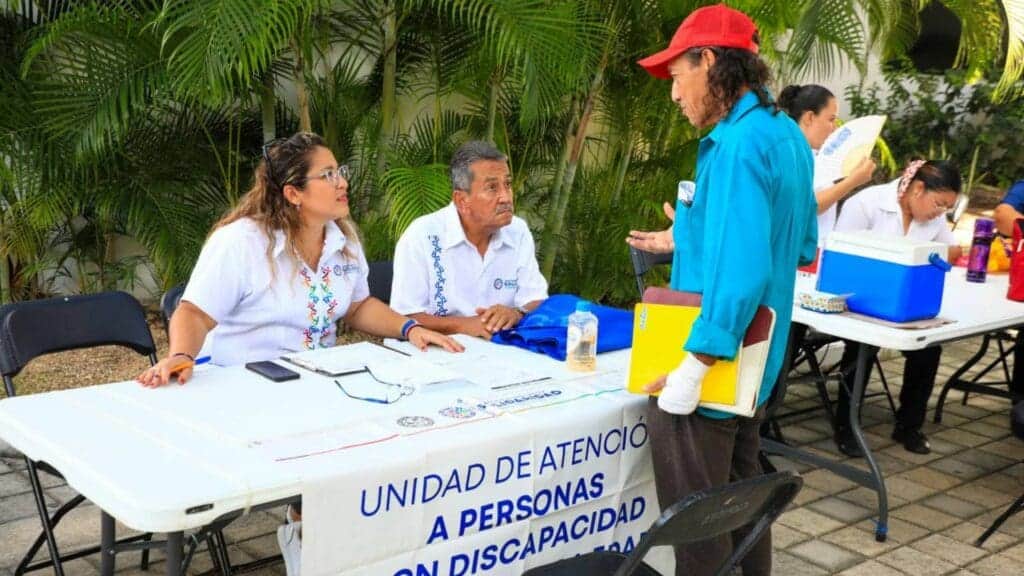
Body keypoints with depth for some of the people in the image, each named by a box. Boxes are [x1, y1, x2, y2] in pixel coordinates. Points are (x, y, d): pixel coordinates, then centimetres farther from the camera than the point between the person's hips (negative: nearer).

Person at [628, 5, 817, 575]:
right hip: (752, 359, 10)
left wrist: (691, 370, -26)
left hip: (712, 365, -10)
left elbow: (743, 271, -29)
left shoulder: (738, 143, -22)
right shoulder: (788, 134, 8)